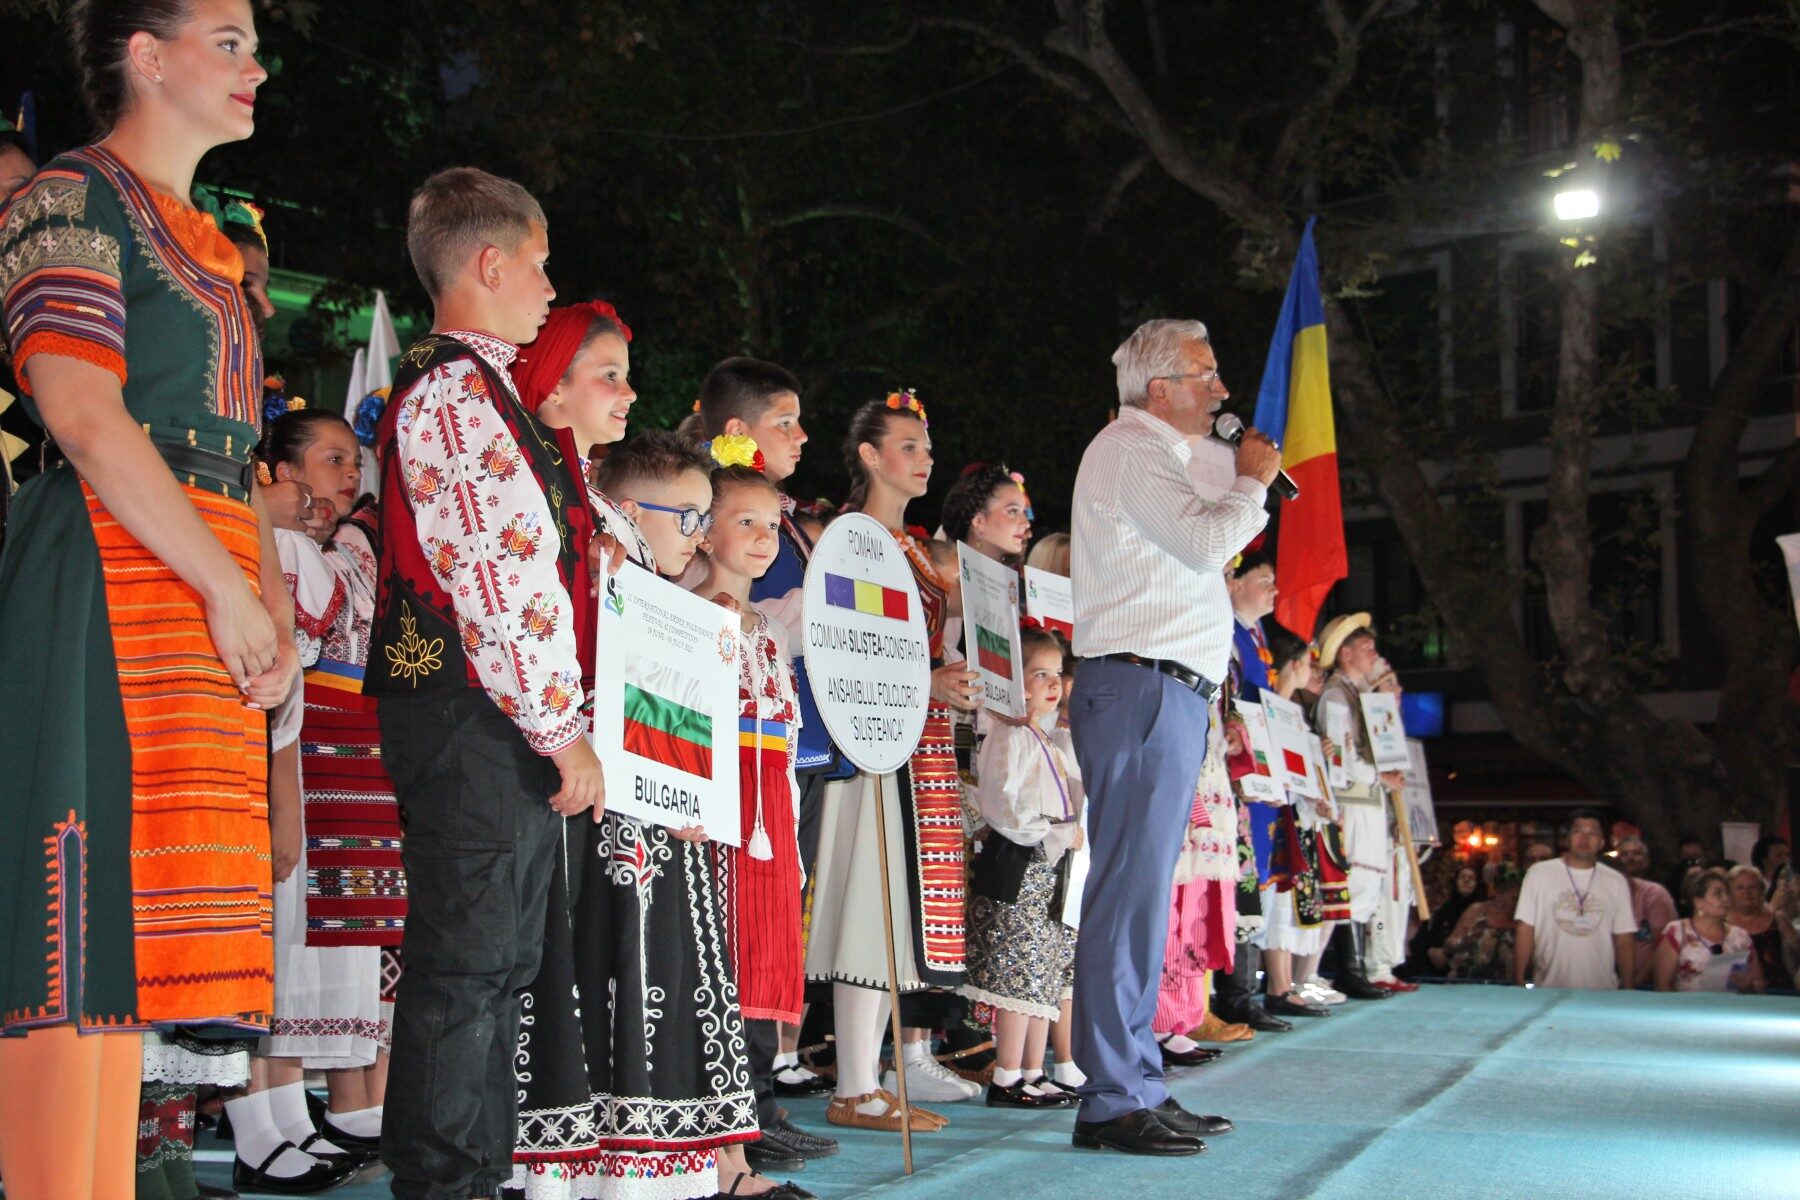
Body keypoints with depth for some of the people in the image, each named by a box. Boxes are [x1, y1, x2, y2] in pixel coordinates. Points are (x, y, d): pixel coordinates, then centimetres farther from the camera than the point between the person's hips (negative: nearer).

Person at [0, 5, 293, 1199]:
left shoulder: (209, 247, 25)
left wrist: (275, 608, 9)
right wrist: (230, 593, -15)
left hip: (207, 598, 8)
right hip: (108, 580, -8)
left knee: (133, 924, 7)